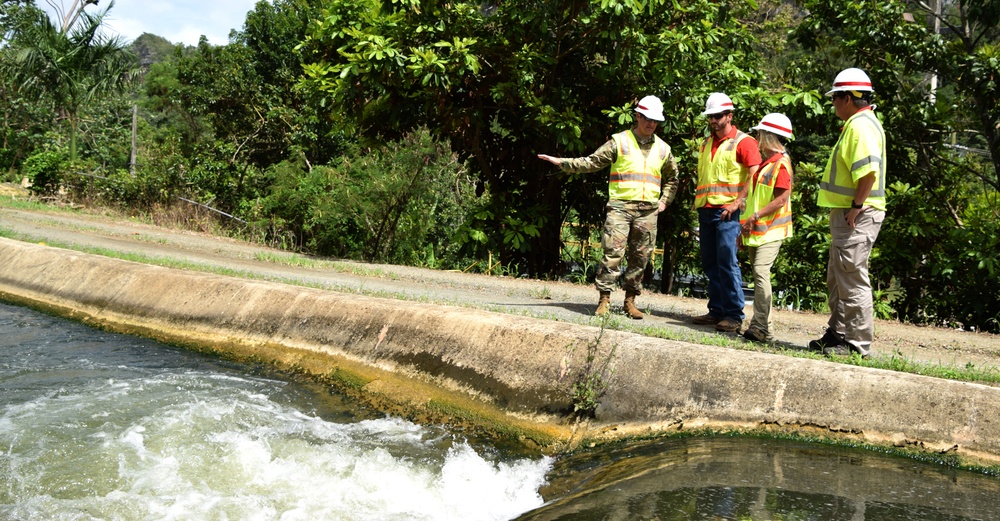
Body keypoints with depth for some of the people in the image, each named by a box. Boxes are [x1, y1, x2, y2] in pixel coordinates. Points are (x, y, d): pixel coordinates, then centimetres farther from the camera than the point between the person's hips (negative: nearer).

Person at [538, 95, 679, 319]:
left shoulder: (663, 149, 14)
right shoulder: (619, 142, 3)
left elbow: (671, 178, 29)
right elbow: (591, 162, 2)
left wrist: (664, 201, 14)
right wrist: (561, 162, -7)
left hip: (648, 211, 4)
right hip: (620, 206, -4)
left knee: (639, 257, 5)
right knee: (613, 253, -10)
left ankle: (630, 300, 14)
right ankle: (604, 299, -5)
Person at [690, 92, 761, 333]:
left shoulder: (743, 142, -2)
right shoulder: (706, 144, 19)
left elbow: (754, 175, -11)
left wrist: (738, 201, -17)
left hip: (727, 211, -7)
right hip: (706, 211, 7)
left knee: (727, 263, -10)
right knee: (710, 264, 8)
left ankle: (734, 315, -7)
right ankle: (716, 311, 14)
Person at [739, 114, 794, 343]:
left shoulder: (781, 163, -11)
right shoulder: (765, 163, 18)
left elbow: (781, 199, -18)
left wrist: (755, 216, -19)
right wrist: (746, 224, 18)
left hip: (771, 229, -10)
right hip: (756, 230, 10)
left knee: (761, 273, -19)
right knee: (758, 275, 9)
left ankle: (760, 327, -20)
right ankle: (760, 326, 14)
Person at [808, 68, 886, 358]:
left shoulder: (860, 125, -16)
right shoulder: (857, 124, 18)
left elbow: (869, 171, -27)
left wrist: (856, 207, -22)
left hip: (857, 216, -11)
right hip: (846, 214, 11)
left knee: (852, 280, -6)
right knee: (837, 279, 18)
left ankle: (858, 344, 0)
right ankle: (838, 334, 28)